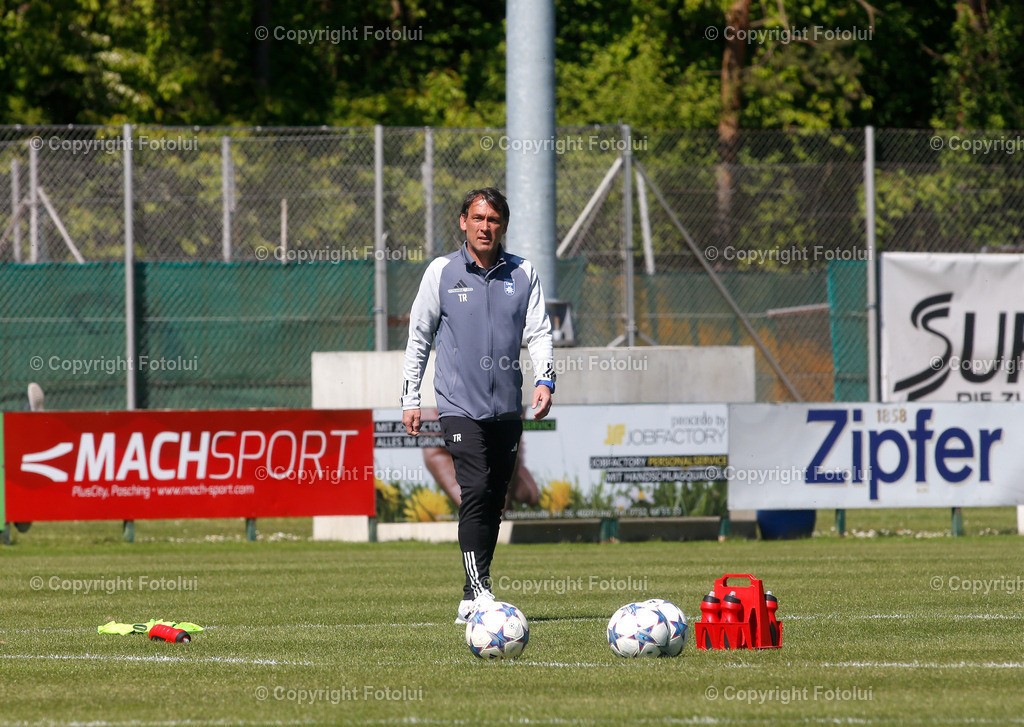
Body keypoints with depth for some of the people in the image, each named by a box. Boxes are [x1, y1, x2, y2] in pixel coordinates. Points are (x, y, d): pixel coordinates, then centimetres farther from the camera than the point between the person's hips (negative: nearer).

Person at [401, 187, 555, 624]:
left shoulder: (522, 274, 8)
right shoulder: (442, 273, 3)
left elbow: (538, 332, 6)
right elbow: (418, 337, 8)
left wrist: (544, 379, -12)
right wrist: (411, 399, 5)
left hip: (507, 407, 3)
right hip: (459, 404, -3)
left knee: (494, 501, 6)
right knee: (476, 489, -19)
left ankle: (471, 601, 13)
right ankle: (479, 591, -22)